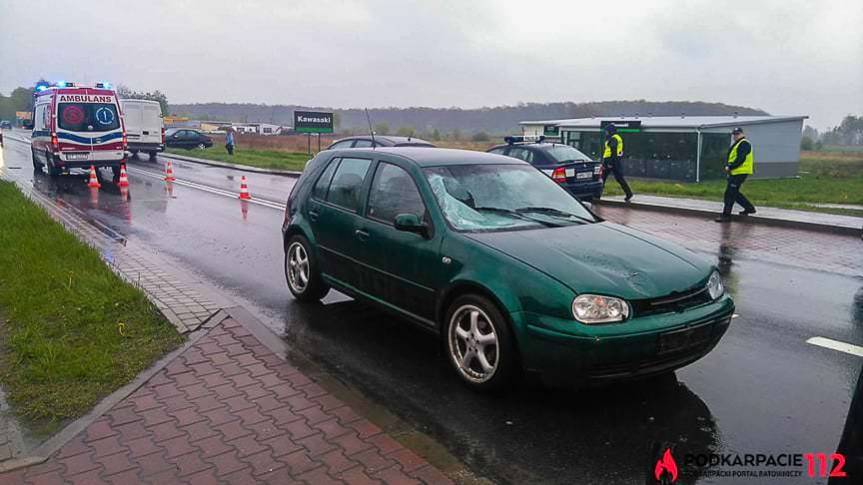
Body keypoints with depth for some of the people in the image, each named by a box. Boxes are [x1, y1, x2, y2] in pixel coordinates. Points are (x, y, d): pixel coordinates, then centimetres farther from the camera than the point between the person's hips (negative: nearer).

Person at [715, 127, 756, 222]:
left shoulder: (744, 144, -10)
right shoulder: (736, 144, 21)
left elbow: (740, 159, -20)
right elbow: (730, 157, 20)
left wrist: (730, 167, -16)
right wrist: (727, 166, 2)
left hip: (740, 172, -10)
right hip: (734, 172, 10)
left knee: (730, 193, -10)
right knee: (734, 193, 16)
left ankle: (726, 215, -8)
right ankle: (749, 208, 27)